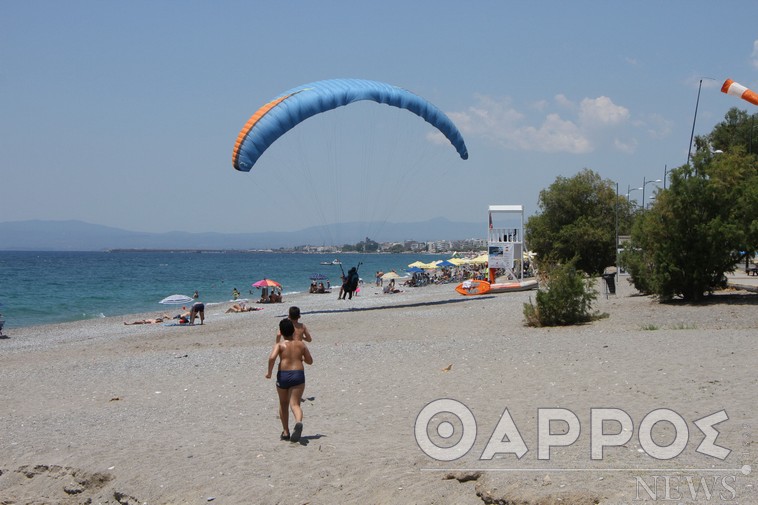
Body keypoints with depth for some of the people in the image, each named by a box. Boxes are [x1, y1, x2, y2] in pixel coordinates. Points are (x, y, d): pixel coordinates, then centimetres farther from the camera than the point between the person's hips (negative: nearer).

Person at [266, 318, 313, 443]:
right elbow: (310, 361, 15)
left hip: (283, 376, -1)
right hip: (298, 375, 1)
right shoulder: (301, 344, 8)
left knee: (284, 404, 18)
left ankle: (285, 432, 24)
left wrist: (269, 372, -6)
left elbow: (272, 357, -19)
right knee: (295, 404, -4)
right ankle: (298, 422, -36)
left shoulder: (279, 345, 0)